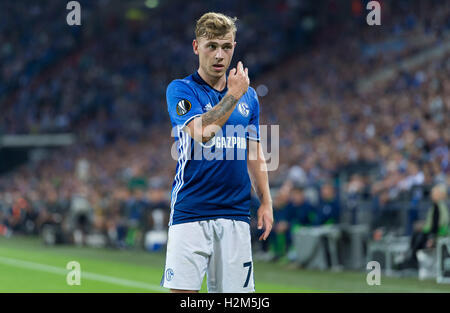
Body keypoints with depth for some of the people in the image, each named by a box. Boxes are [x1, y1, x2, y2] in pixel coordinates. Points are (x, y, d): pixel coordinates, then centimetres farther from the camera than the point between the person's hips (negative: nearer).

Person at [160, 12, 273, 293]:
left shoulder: (249, 96, 14)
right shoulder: (180, 90, -1)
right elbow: (202, 131, -19)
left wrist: (266, 202, 12)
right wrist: (234, 93, -11)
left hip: (236, 214, 4)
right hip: (190, 214, -4)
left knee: (235, 290, 2)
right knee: (182, 291, -10)